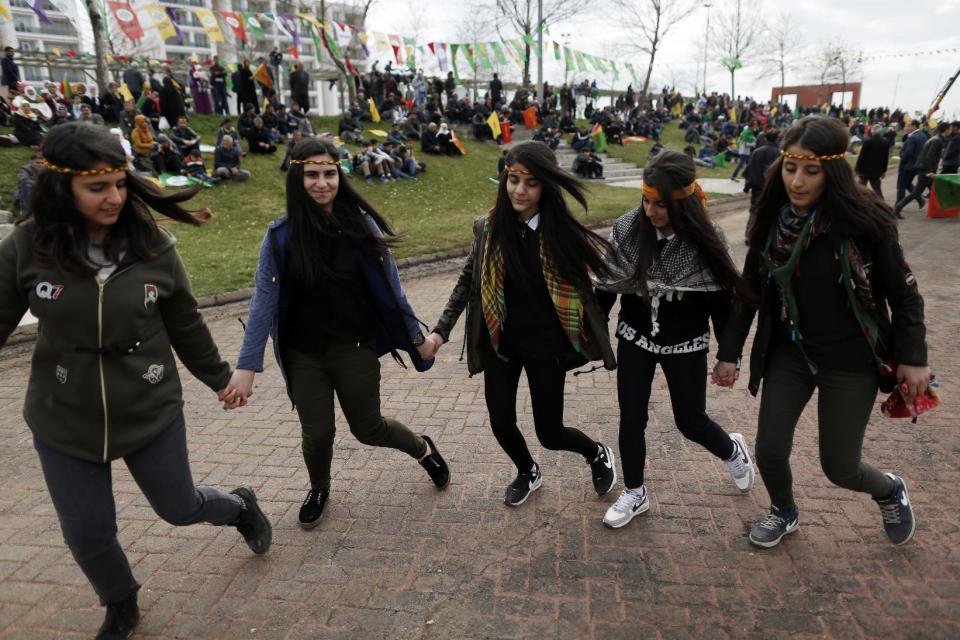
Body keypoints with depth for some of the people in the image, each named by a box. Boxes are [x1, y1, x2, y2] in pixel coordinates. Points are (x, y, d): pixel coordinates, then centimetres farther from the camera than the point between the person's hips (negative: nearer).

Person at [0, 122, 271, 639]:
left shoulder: (152, 245, -12)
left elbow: (185, 324, 0)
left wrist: (218, 378, 9)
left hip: (151, 411, -1)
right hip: (64, 422, 1)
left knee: (178, 506, 15)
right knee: (86, 533, 13)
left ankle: (241, 505, 50)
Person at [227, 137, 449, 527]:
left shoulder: (361, 225, -9)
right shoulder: (281, 235, -9)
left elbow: (389, 287, -2)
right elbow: (264, 302, -8)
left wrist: (416, 337, 3)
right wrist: (247, 366, -11)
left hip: (355, 349, -1)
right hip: (304, 355, 1)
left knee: (368, 428, 11)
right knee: (317, 434, 9)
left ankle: (424, 449, 42)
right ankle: (318, 490, 43)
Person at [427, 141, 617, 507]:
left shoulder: (561, 231, -14)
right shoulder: (488, 227, -6)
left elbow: (607, 268, -6)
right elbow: (467, 281, 5)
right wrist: (441, 330, 3)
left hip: (545, 345, -2)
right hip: (499, 343, 3)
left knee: (549, 433, 6)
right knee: (501, 423, 10)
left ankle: (597, 454, 42)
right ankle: (528, 473, 45)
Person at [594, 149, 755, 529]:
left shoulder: (706, 240, -16)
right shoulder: (627, 229, -12)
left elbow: (722, 299, -6)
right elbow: (606, 287, -3)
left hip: (685, 346, -2)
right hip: (634, 340, 2)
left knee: (690, 421, 11)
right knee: (631, 420, 5)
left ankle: (733, 451, 46)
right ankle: (634, 493, 27)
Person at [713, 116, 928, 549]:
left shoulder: (864, 220, -17)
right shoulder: (771, 220, -7)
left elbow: (903, 293, -7)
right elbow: (749, 290, 1)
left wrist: (912, 358, -10)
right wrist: (729, 352, 1)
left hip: (851, 361, -3)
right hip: (788, 354, 3)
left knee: (839, 467, 6)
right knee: (769, 451, 4)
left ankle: (890, 491, 43)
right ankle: (784, 512, 37)